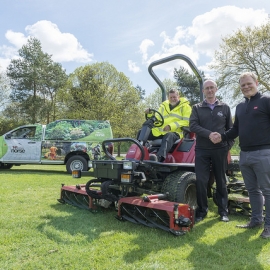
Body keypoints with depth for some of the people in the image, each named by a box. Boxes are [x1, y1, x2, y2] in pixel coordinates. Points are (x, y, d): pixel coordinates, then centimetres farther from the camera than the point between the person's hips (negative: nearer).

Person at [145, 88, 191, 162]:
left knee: (169, 136, -41)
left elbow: (186, 121, -5)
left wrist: (171, 126, -16)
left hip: (174, 132, -5)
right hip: (158, 131, 6)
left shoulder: (185, 106, 8)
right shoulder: (164, 106, 24)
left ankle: (160, 157, -59)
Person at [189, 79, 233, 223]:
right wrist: (209, 134, -20)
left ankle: (223, 211, 20)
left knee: (221, 181, 8)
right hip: (202, 150, 0)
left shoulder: (225, 108, 10)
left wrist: (228, 145, -1)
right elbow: (193, 126, -6)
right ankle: (202, 211, 10)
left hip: (220, 150, 1)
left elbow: (230, 129, 12)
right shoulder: (197, 108, 8)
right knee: (200, 181, -4)